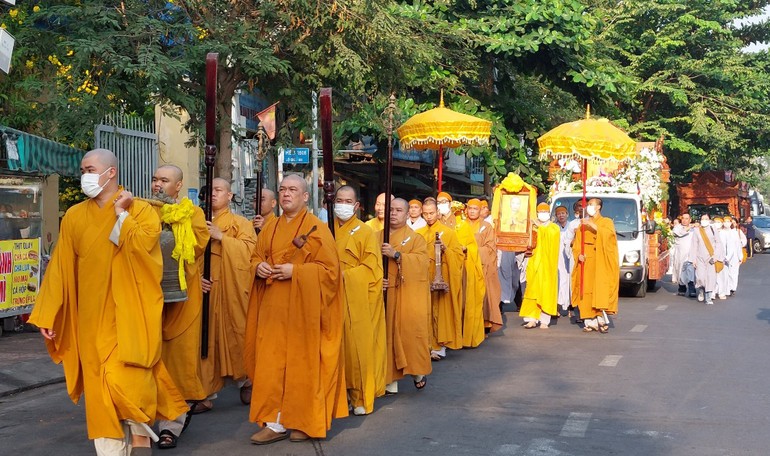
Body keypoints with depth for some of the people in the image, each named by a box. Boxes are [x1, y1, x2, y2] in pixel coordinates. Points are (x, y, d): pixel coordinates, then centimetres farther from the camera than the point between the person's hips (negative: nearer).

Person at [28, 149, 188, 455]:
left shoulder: (140, 210, -1)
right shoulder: (75, 216, 10)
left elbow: (143, 246, -20)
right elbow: (60, 268, 7)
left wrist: (121, 214, -10)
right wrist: (48, 314, 2)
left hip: (130, 314, -3)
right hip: (93, 317, 4)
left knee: (127, 378, -12)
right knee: (100, 388, 3)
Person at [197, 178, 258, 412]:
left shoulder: (241, 223, 6)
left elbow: (249, 250, -9)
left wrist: (222, 237, -16)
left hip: (231, 291, -2)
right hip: (206, 290, 2)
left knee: (234, 335, 1)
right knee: (206, 339, 0)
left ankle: (245, 380, 24)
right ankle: (207, 394, 3)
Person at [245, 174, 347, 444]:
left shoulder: (317, 229, -4)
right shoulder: (270, 229, 13)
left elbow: (329, 269, -9)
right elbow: (258, 256, 21)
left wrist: (295, 271, -19)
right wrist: (259, 266, -3)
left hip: (303, 307, -5)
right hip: (274, 308, 5)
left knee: (302, 362, -1)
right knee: (272, 362, 1)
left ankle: (305, 422, 11)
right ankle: (275, 422, 5)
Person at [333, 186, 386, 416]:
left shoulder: (365, 233, 0)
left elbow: (371, 269, -6)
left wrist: (344, 275, -14)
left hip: (357, 301, -4)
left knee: (358, 347, -3)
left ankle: (361, 398, 6)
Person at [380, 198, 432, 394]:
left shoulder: (415, 238, 4)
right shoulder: (378, 237, 13)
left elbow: (422, 262, -12)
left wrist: (396, 255, -20)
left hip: (409, 296, -3)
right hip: (385, 294, 3)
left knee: (411, 332, -6)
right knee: (388, 335, 2)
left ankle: (418, 371, 14)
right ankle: (390, 380, 8)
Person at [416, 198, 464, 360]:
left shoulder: (448, 232, 2)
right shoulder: (419, 234, 12)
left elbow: (459, 255, -2)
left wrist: (445, 249, -17)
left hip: (442, 279, -3)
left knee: (441, 310, -4)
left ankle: (439, 347, 0)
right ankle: (427, 345, 9)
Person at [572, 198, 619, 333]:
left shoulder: (606, 222, 9)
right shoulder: (583, 225, 21)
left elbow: (607, 234, -13)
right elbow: (576, 245, 15)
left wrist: (593, 225, -18)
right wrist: (579, 254, -4)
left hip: (601, 263, -4)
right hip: (586, 263, 4)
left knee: (601, 290, -14)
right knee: (587, 290, -5)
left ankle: (602, 319, -14)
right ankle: (590, 321, -5)